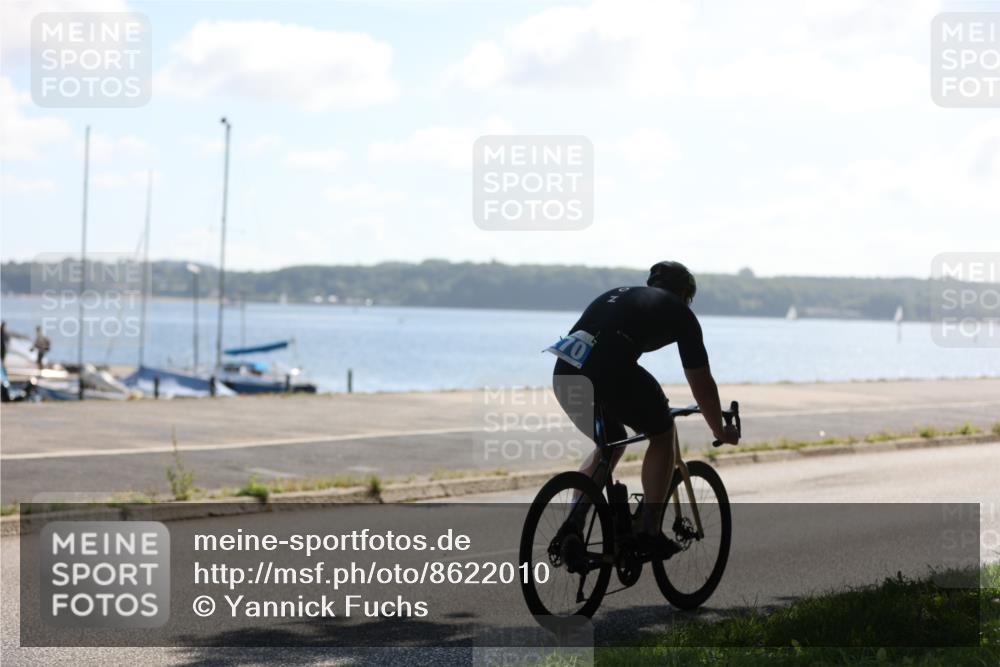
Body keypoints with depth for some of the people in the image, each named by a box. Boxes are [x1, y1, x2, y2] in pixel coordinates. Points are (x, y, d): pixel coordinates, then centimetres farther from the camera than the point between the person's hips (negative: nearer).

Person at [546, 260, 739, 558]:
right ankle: (649, 531, 14)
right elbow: (701, 383, 23)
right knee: (662, 433, 19)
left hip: (565, 371, 6)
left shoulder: (616, 295, 36)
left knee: (611, 442, 29)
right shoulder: (679, 311, 20)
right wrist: (720, 431, 38)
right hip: (610, 370, -6)